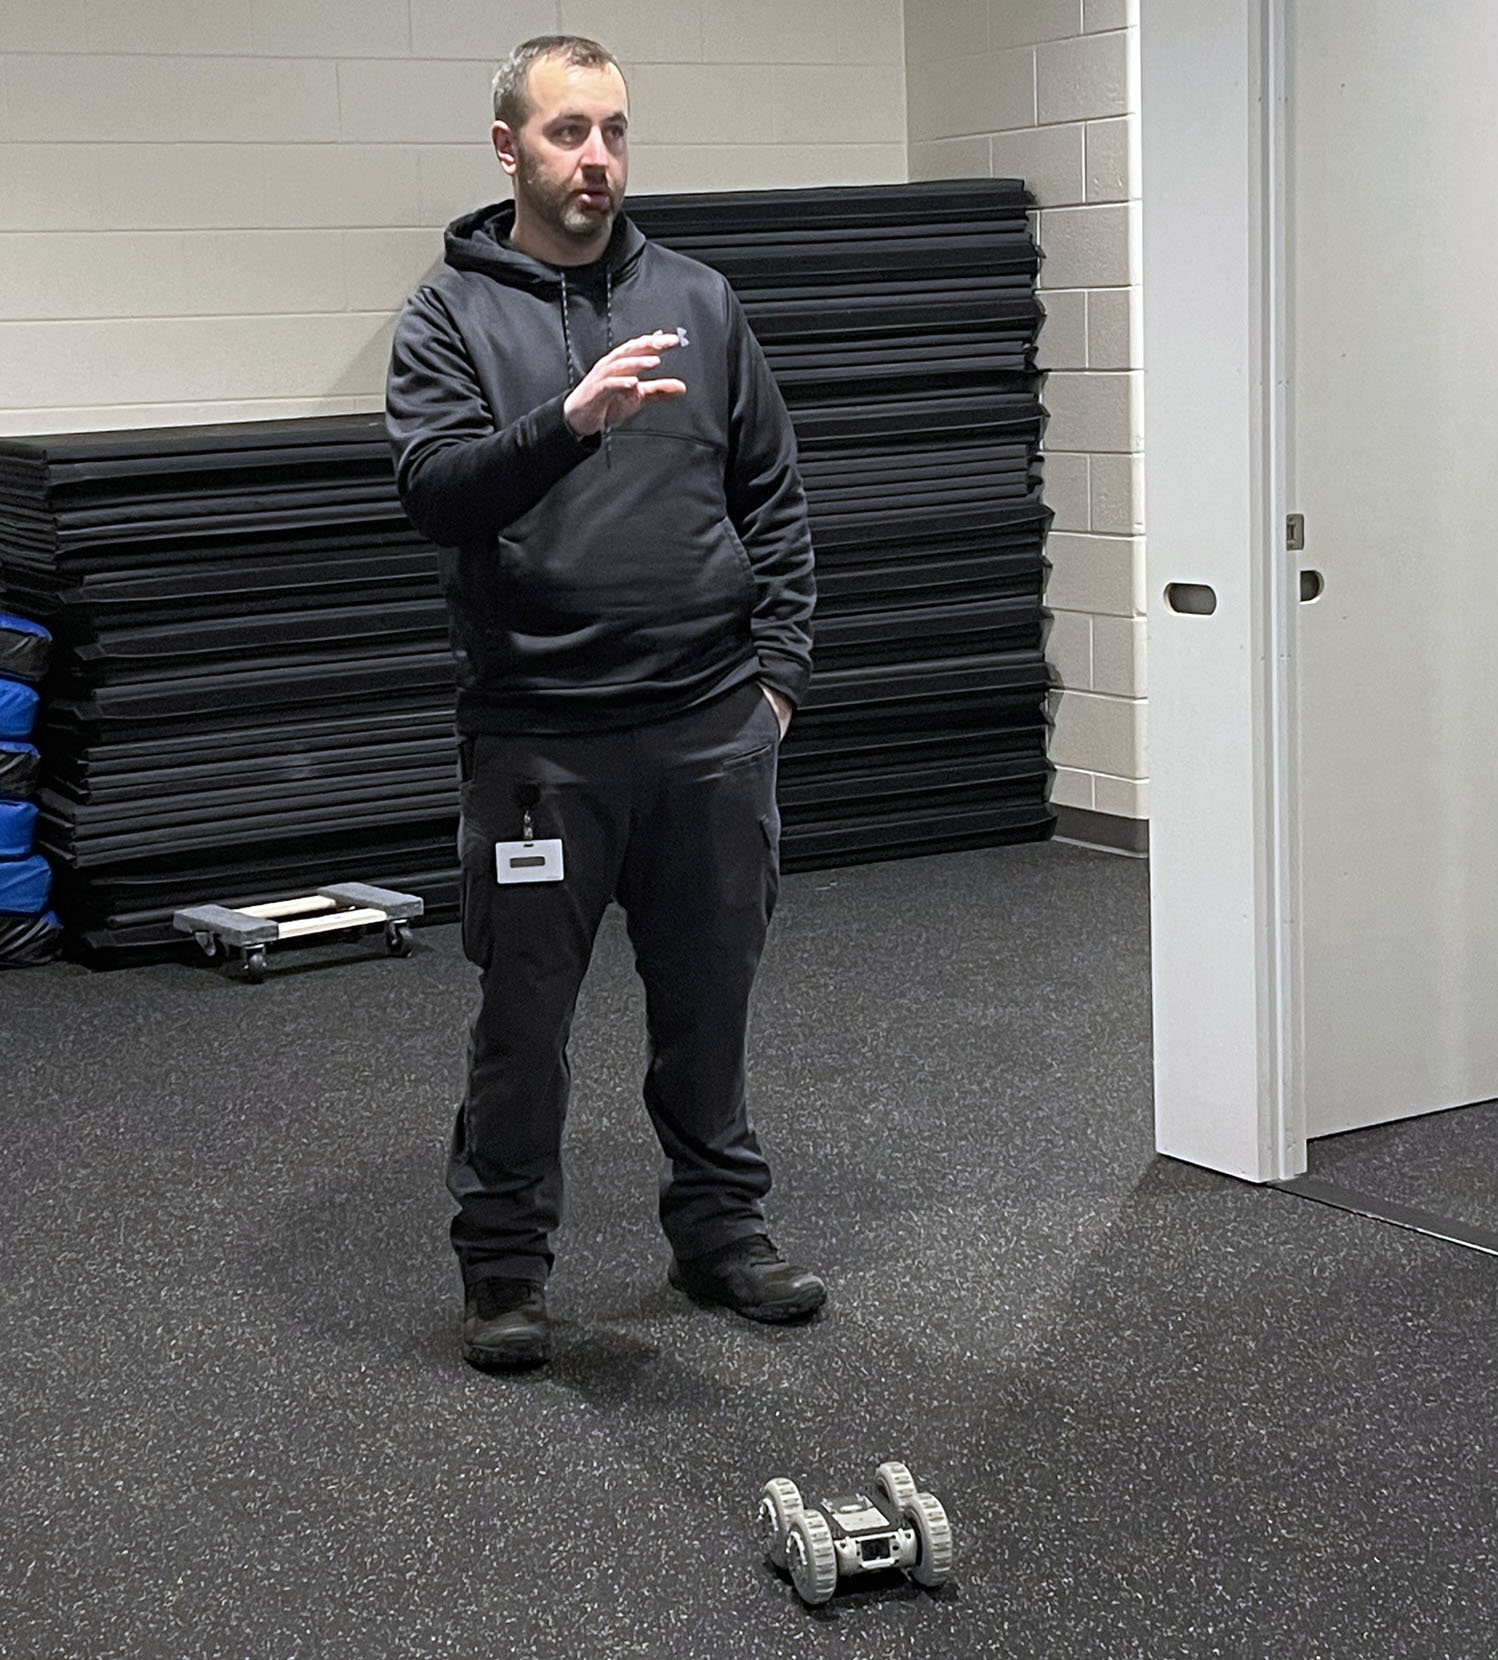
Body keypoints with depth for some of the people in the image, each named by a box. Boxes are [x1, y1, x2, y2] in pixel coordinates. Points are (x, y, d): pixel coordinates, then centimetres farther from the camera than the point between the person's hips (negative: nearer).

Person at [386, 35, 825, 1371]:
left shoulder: (699, 303, 9)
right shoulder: (453, 318, 0)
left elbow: (774, 500, 13)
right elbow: (436, 492, -16)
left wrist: (779, 667, 5)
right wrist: (571, 421, -32)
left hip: (711, 725, 3)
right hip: (538, 734, -3)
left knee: (710, 995, 13)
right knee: (524, 1010, 4)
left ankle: (721, 1225, 29)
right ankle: (505, 1261, 19)